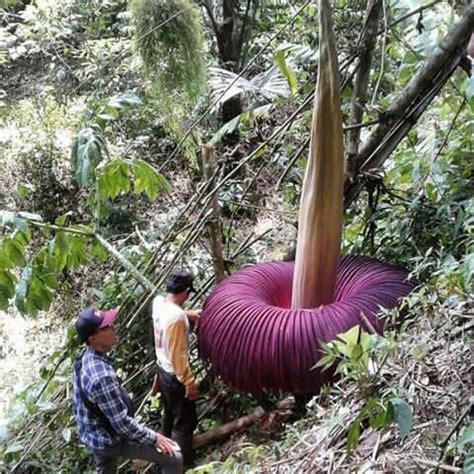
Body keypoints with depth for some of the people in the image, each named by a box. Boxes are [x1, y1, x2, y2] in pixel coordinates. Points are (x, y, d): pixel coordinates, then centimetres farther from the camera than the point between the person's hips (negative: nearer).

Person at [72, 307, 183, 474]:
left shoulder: (84, 357, -7)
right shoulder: (102, 376, -37)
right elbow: (121, 423, -31)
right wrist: (154, 438, -19)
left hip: (91, 434, 9)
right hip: (110, 440, -9)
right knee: (173, 457, -3)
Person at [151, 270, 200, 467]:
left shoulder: (158, 302, -6)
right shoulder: (176, 317, -32)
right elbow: (178, 356, -28)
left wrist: (188, 314, 29)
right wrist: (189, 382, -19)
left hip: (162, 369, 9)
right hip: (174, 375, -9)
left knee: (169, 414, 28)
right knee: (185, 422, 7)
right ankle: (183, 465, 20)